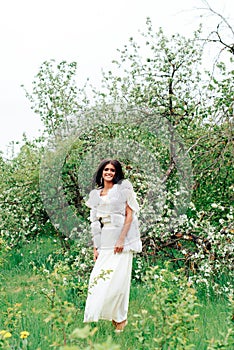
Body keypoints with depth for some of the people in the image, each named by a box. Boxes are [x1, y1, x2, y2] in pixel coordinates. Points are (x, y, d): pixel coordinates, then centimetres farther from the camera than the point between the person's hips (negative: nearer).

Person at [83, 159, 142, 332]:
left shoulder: (123, 188, 1)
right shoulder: (96, 194, 16)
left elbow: (130, 215, -6)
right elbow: (95, 223, 15)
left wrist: (121, 240, -15)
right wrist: (95, 247, 9)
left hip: (120, 240, -5)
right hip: (104, 241, 5)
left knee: (118, 279, -5)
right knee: (99, 277, -1)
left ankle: (120, 318, 10)